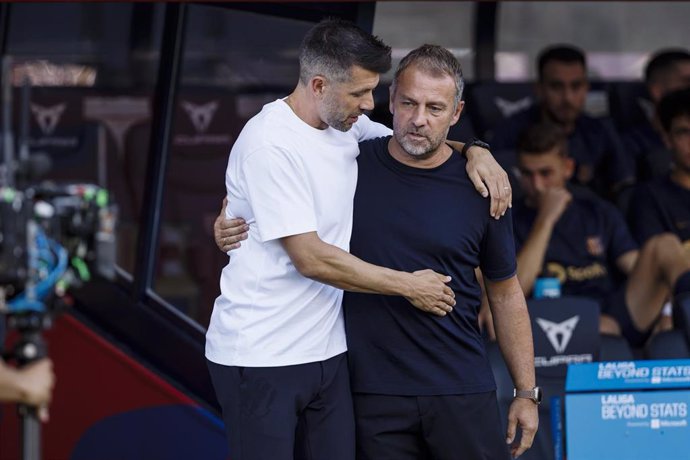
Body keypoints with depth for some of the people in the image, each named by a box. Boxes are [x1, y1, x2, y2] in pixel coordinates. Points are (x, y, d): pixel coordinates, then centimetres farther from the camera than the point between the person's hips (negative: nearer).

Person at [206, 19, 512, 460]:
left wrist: (476, 152, 2)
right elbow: (311, 259, -19)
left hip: (326, 352, 7)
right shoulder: (270, 144, -17)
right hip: (261, 357, -7)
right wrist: (408, 285, -11)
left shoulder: (347, 125, 6)